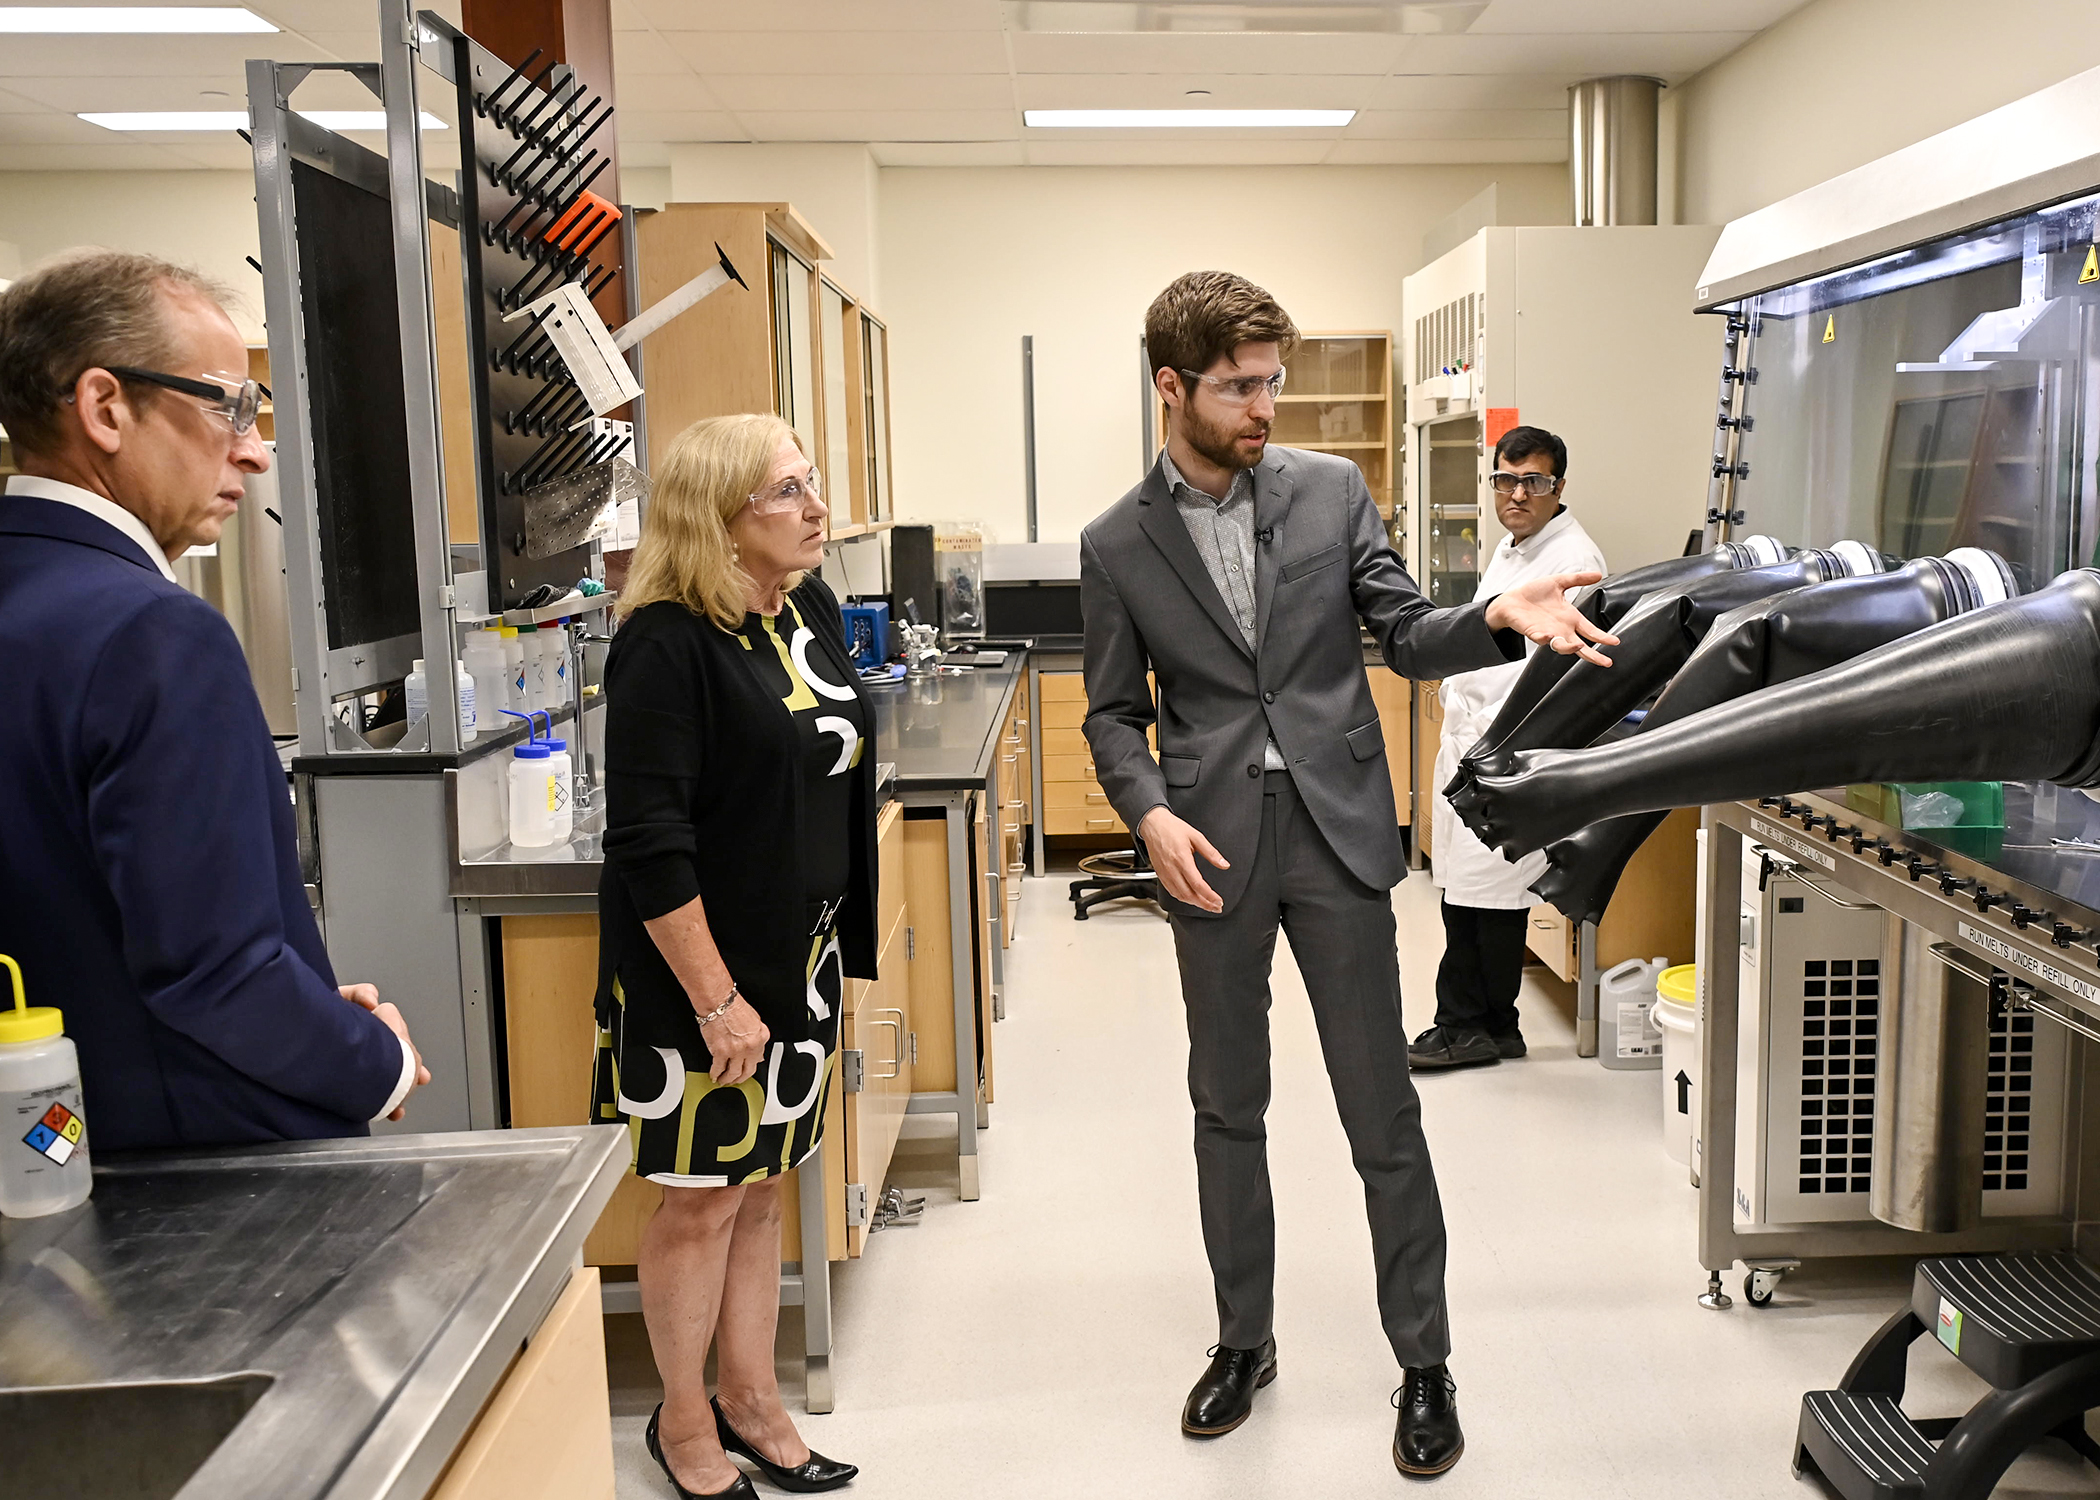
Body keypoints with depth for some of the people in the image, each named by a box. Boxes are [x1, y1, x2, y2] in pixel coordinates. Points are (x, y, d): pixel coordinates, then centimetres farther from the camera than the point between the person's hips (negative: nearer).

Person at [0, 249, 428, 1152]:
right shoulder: (158, 636, -23)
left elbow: (73, 936, 9)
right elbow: (212, 970, -25)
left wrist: (314, 1010, 8)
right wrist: (381, 1064, -8)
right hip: (224, 1170, -8)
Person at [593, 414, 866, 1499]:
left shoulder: (810, 609, 4)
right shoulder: (665, 646, -19)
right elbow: (647, 847, -21)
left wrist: (830, 947, 17)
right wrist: (716, 998, -20)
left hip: (800, 957, 7)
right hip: (696, 971, -7)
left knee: (762, 1188, 17)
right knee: (700, 1199, 8)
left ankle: (751, 1399, 34)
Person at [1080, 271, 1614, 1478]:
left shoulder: (1331, 490, 2)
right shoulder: (1117, 545, 2)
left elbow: (1407, 635, 4)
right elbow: (1116, 713, 5)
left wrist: (1499, 620, -16)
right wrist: (1152, 814, -13)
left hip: (1338, 832, 0)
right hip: (1213, 848, 1)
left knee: (1384, 1112, 4)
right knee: (1228, 1107, 14)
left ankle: (1425, 1363, 20)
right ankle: (1245, 1340, 32)